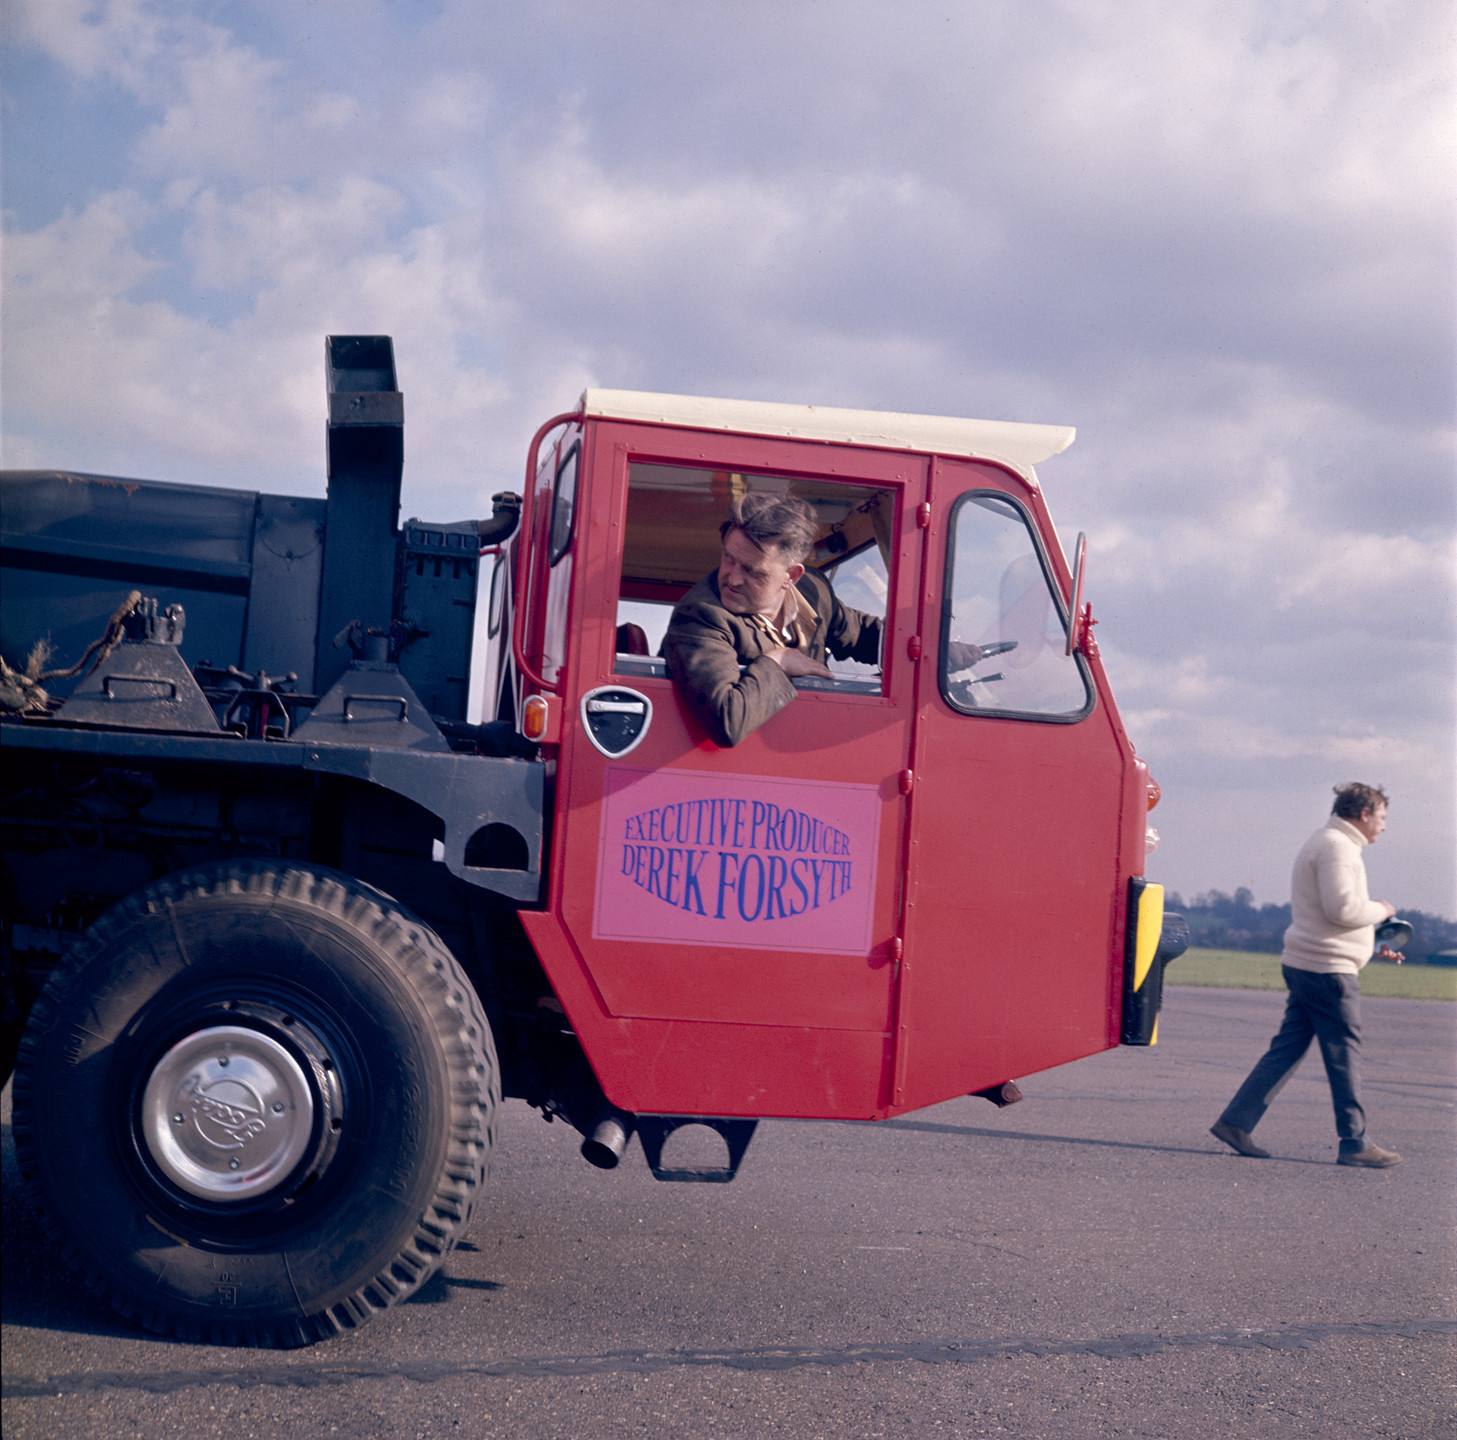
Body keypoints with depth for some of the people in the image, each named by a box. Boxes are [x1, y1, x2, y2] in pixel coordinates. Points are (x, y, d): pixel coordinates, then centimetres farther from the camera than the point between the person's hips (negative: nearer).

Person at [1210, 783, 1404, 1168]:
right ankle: (1354, 1143, 6)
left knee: (1287, 1049, 9)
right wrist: (1381, 910, -5)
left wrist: (1373, 945, 20)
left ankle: (1235, 1122, 7)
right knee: (1344, 1054, -1)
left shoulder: (1326, 844, 21)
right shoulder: (1336, 846, -12)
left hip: (1302, 964, 10)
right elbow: (1342, 908, -23)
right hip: (1328, 968, -10)